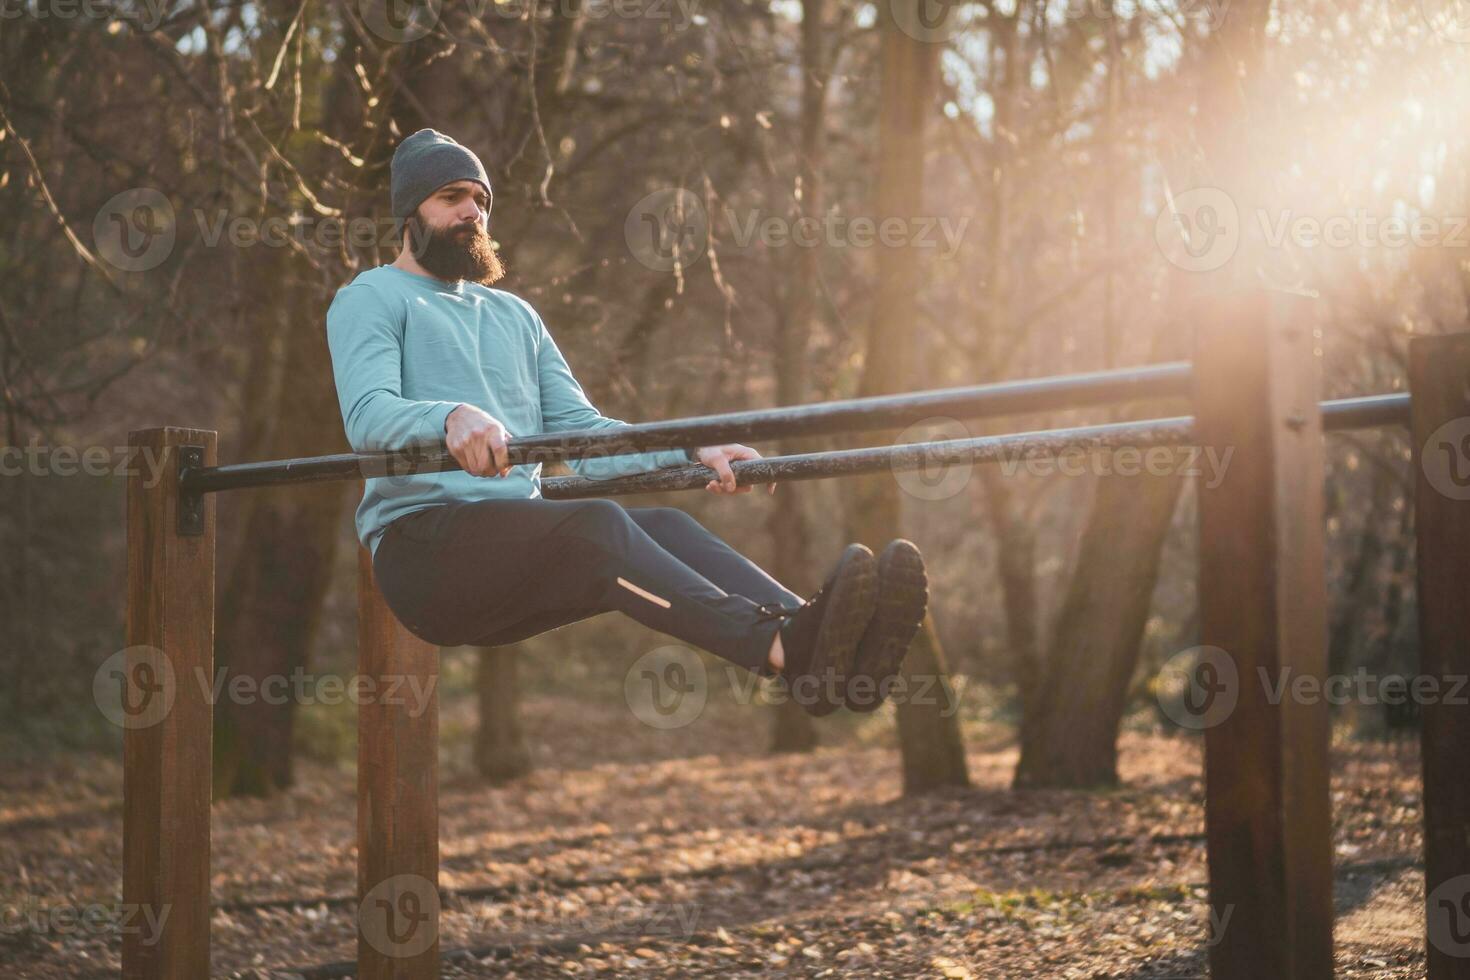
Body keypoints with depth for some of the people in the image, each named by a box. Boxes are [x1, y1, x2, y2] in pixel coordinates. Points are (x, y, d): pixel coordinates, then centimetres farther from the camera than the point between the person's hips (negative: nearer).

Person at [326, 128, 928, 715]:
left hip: (515, 549, 6)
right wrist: (450, 417, -35)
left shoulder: (514, 315, 27)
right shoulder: (370, 300, 7)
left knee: (662, 526, -23)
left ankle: (822, 643, -51)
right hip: (420, 543, -6)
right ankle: (781, 648, -58)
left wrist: (693, 452, 0)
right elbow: (366, 416, -13)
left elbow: (581, 433, 18)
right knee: (596, 524, -32)